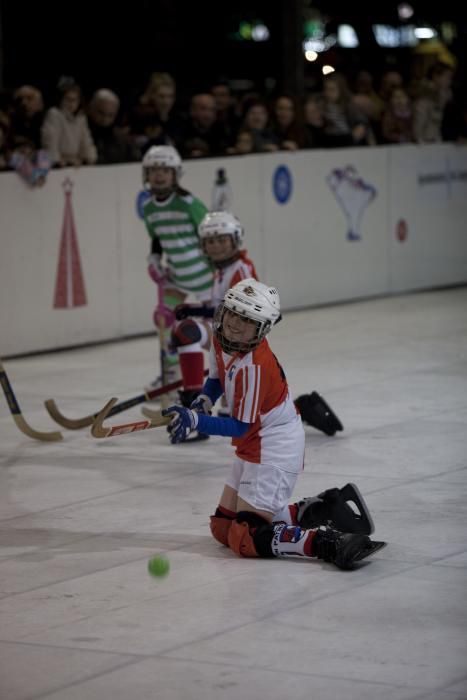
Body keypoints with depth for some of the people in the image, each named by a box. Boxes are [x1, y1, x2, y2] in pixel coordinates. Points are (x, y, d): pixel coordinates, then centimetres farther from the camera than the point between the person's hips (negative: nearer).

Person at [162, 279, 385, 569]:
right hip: (256, 447, 10)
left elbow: (241, 427, -21)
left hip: (274, 451, -10)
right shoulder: (221, 339, -1)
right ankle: (318, 509, 19)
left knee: (246, 539, -14)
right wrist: (201, 403, 1)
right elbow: (217, 378, 20)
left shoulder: (254, 366, -26)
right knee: (223, 526, 17)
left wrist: (195, 420, -28)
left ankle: (329, 542, -20)